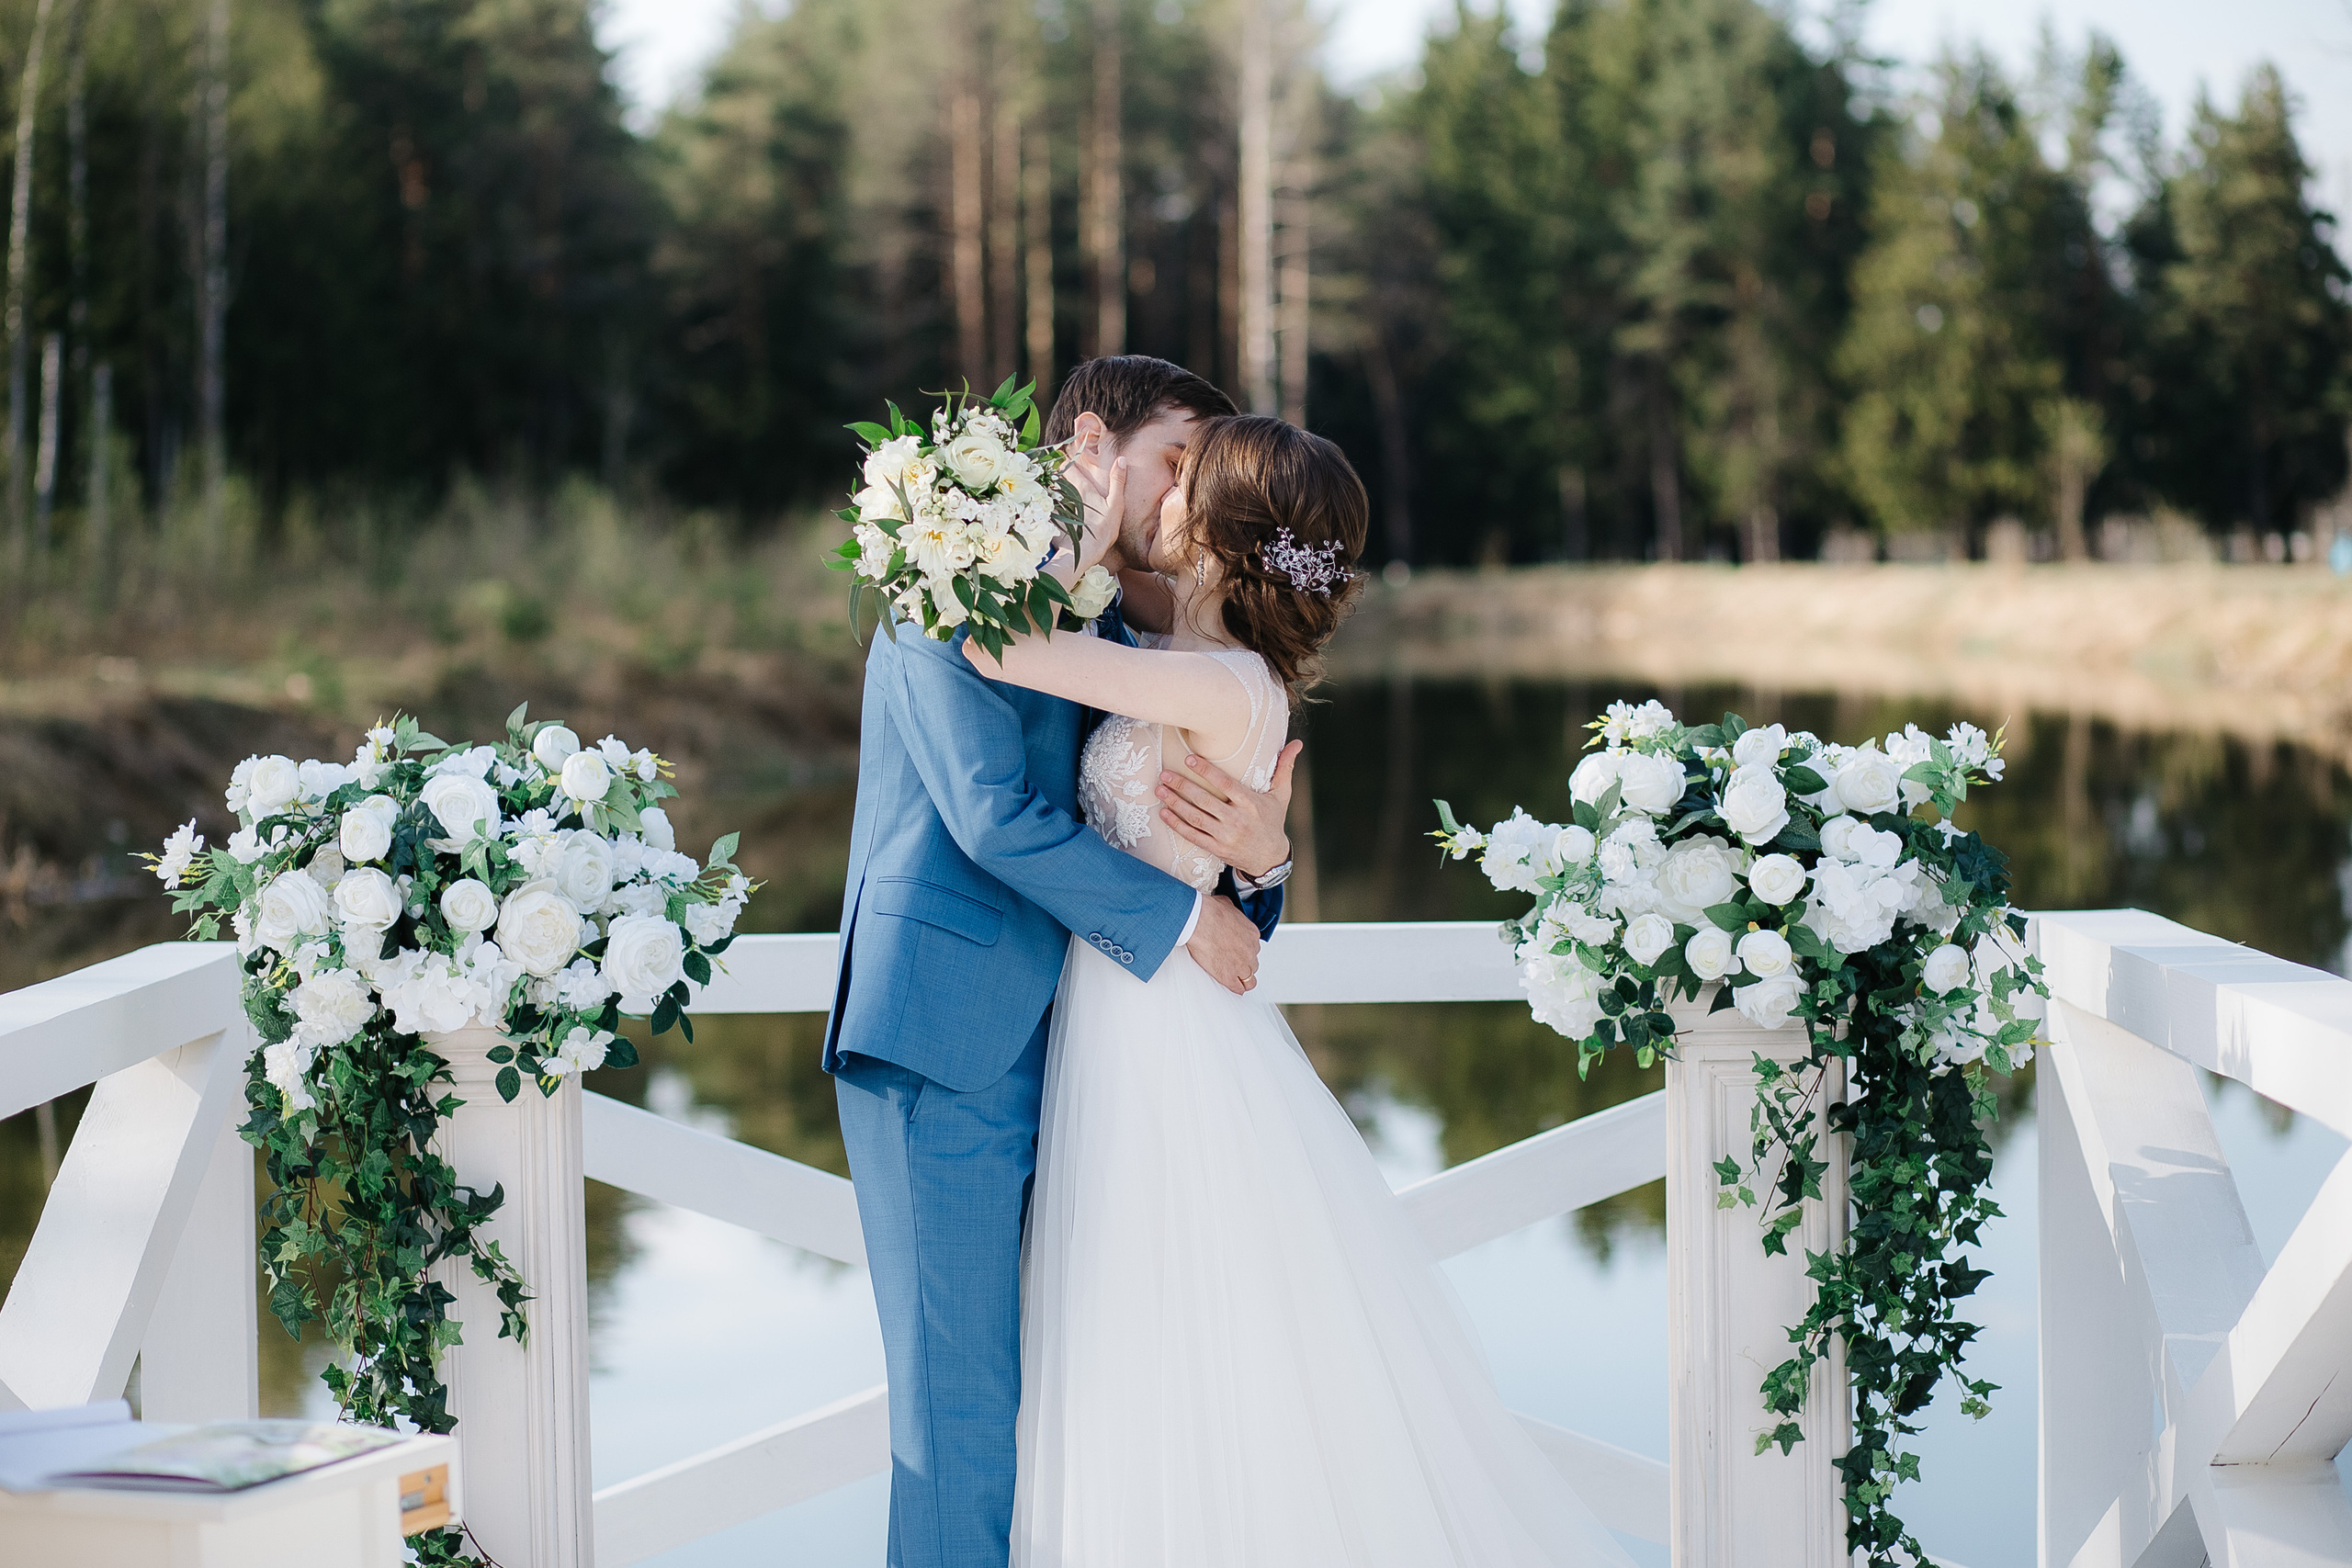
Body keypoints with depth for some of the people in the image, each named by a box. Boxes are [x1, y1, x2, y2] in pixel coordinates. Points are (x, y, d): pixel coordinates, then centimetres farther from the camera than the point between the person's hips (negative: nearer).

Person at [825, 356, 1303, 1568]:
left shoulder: (1112, 642, 19)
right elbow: (995, 815, -17)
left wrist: (1259, 859, -7)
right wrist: (1180, 914, -11)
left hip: (1033, 1046, 8)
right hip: (945, 1035, -8)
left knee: (1041, 1383, 10)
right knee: (960, 1388, -4)